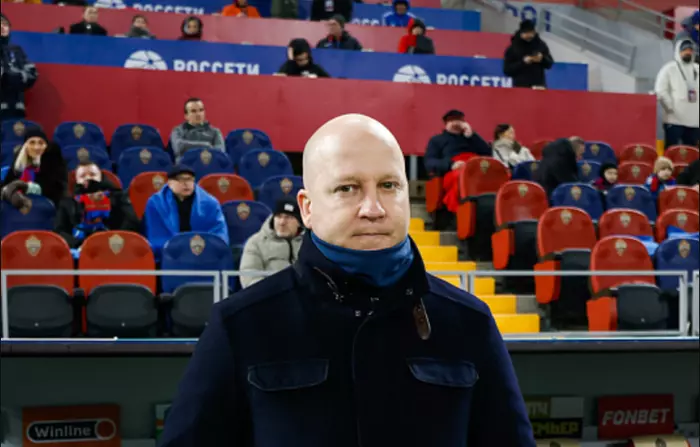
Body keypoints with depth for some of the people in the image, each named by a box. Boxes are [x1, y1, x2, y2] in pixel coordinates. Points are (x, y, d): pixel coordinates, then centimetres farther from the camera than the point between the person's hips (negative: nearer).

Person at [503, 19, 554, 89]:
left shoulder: (541, 44, 8)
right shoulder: (513, 48, 1)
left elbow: (549, 64, 13)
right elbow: (507, 70, -3)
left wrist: (543, 59, -10)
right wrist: (523, 62, -16)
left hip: (539, 86, 2)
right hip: (520, 86, -2)